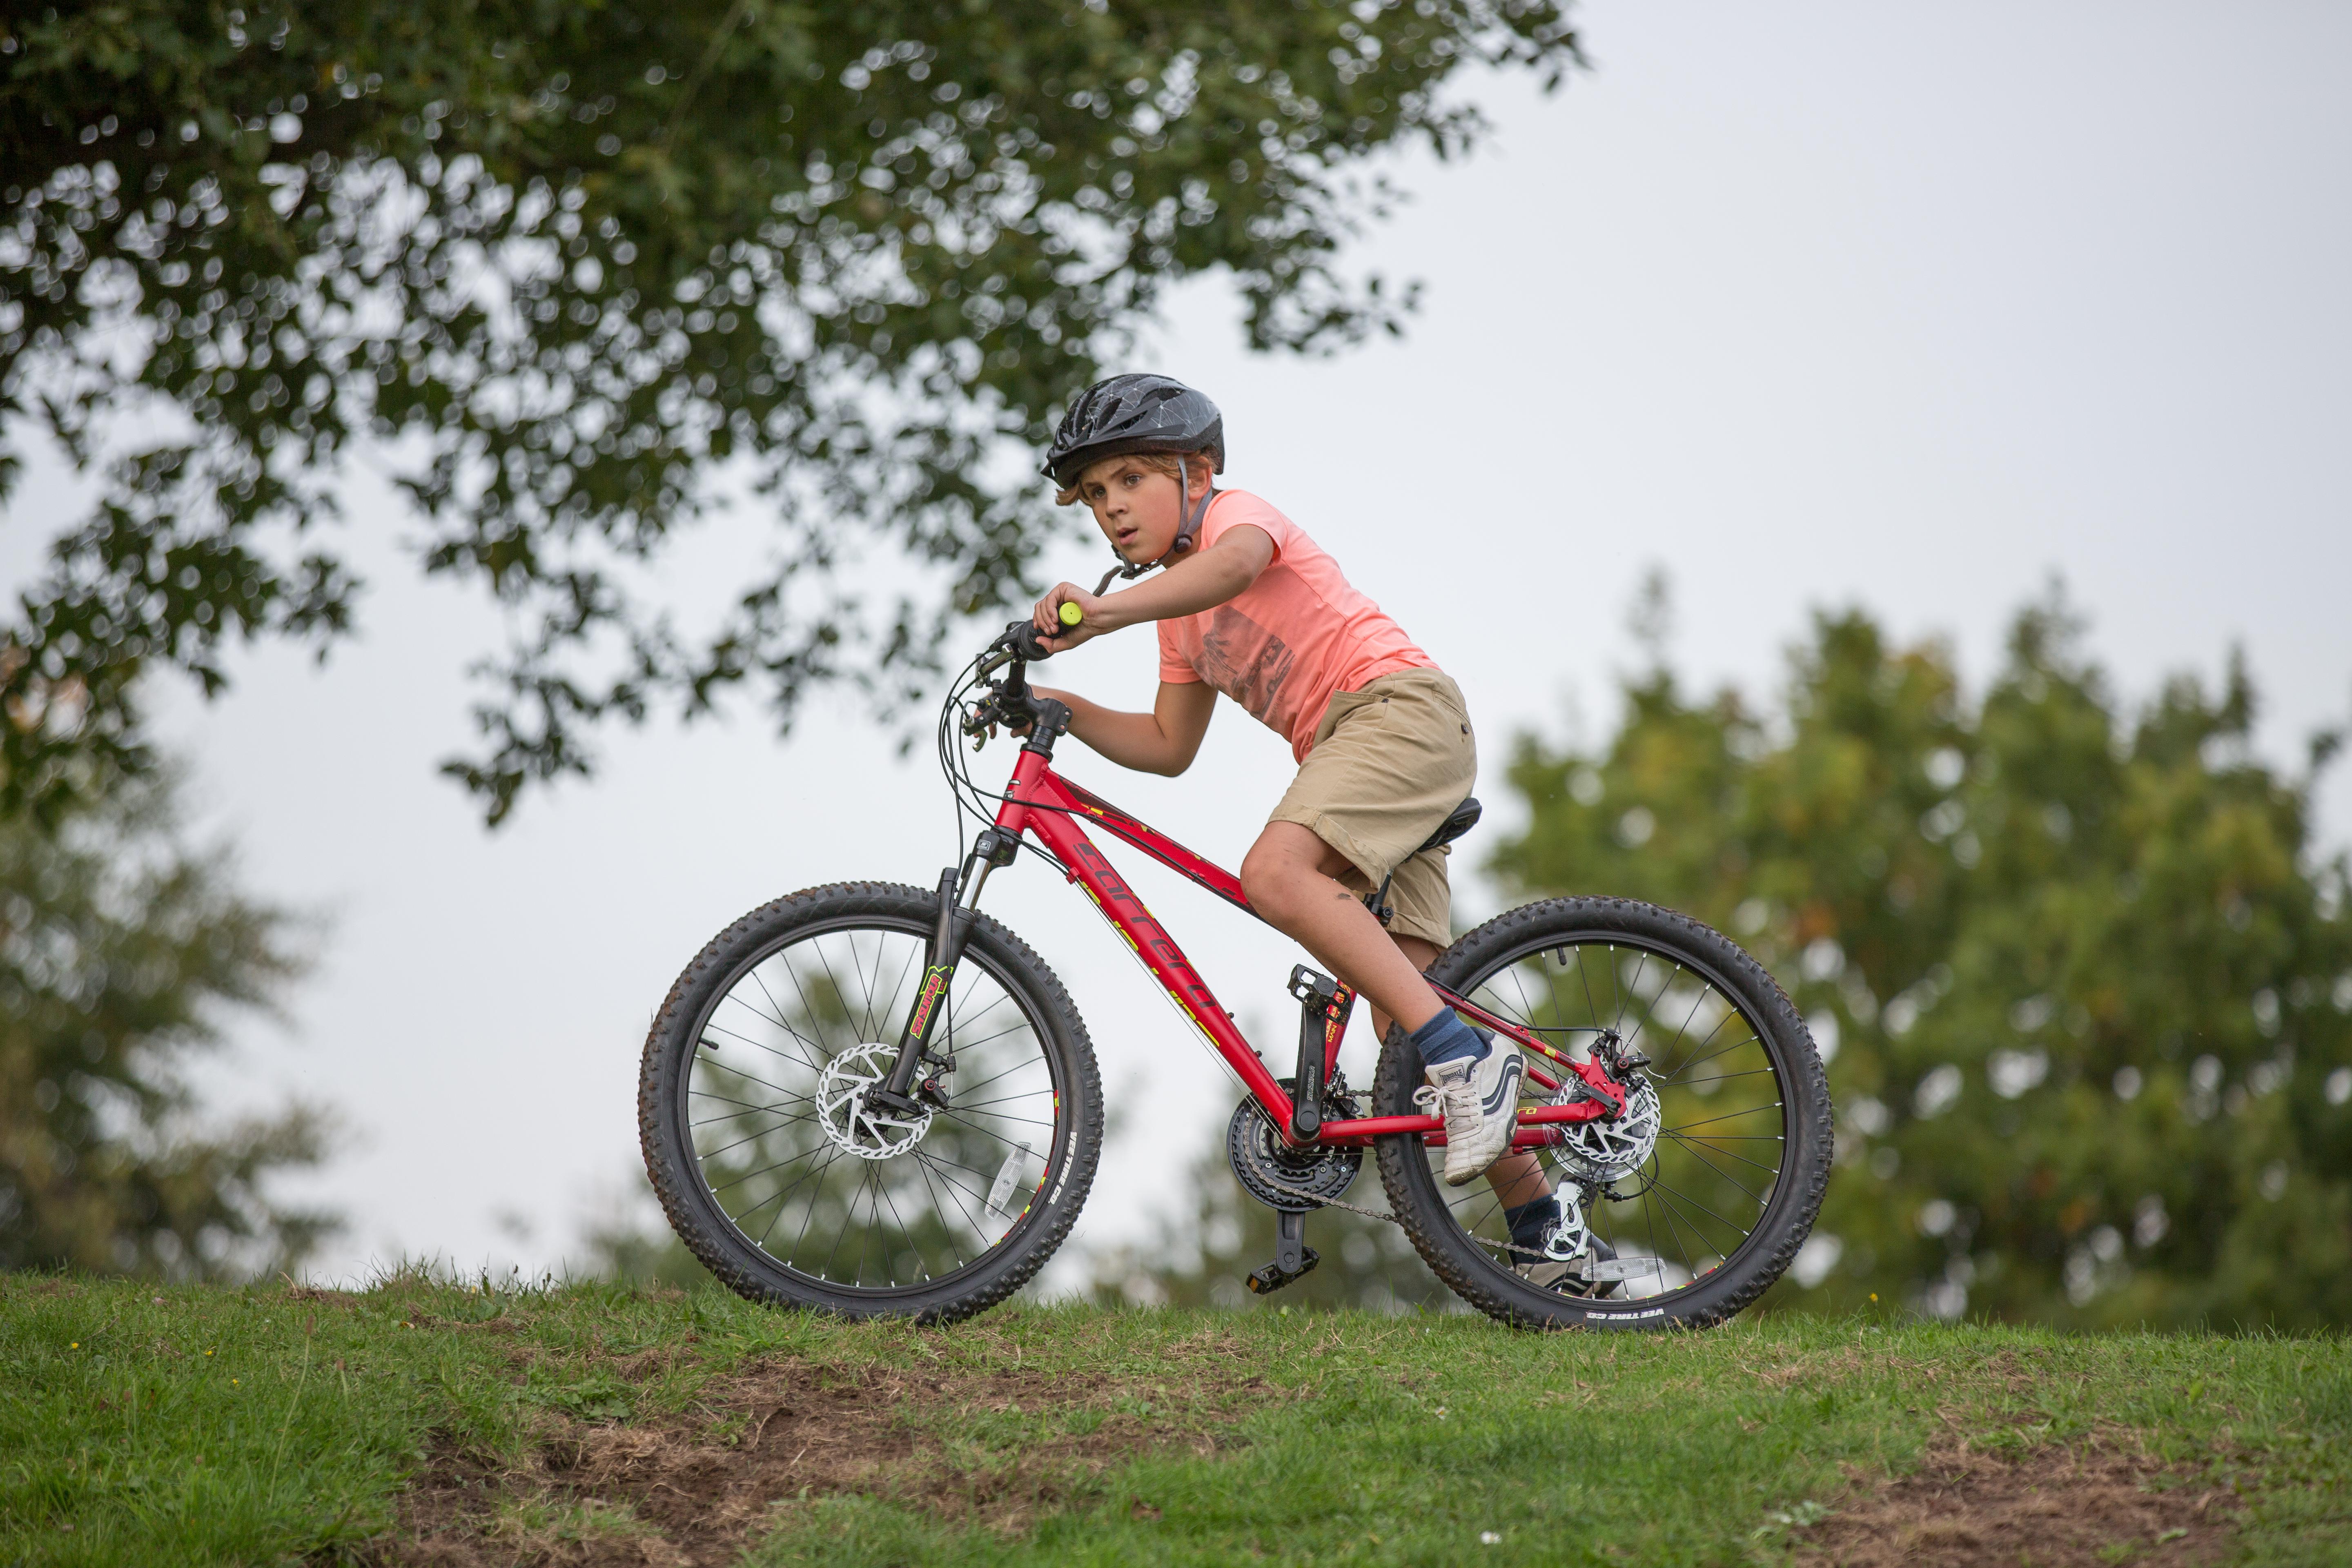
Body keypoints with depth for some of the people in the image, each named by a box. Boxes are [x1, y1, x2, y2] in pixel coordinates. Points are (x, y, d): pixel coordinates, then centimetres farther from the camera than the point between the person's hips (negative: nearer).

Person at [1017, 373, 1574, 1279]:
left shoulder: (1234, 514, -2)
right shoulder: (1182, 610, 24)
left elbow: (1235, 562, -28)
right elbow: (1170, 747, 25)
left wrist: (1105, 611, -43)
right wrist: (1063, 710, 9)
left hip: (1401, 702, -10)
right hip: (1342, 750, 10)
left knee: (1276, 873, -32)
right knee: (1401, 1013, 2)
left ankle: (1467, 1060, -32)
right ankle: (1541, 1227, 5)